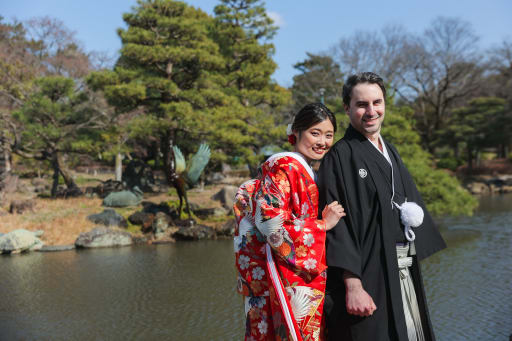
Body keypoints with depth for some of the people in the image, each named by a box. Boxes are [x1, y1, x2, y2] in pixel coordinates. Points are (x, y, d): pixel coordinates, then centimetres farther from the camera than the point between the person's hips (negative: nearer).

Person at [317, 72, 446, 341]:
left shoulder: (390, 152, 13)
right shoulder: (340, 155, -11)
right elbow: (337, 225, -18)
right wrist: (353, 286, -24)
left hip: (404, 275, 8)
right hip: (368, 277, -7)